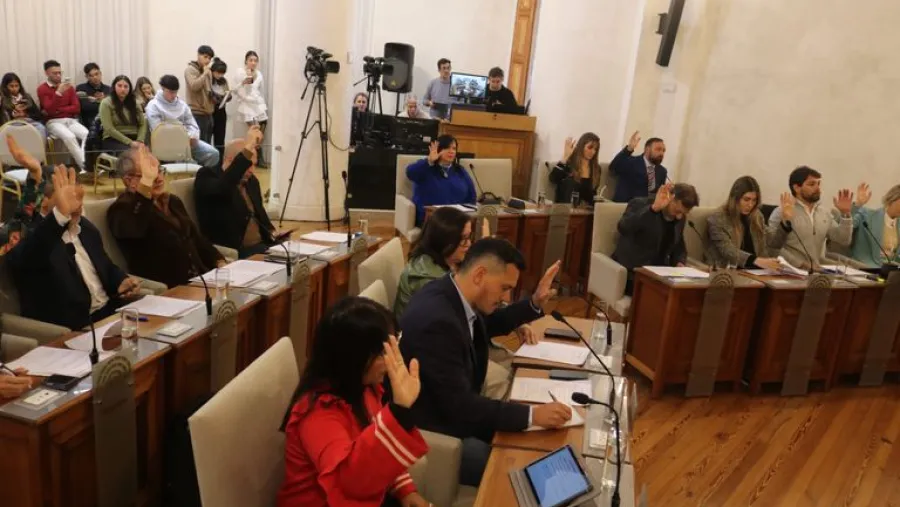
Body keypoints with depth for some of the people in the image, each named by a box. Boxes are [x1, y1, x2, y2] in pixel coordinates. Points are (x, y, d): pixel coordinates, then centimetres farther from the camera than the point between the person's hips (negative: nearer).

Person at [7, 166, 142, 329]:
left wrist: (122, 281, 2)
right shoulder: (30, 239, -9)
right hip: (74, 326, -7)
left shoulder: (86, 228, 13)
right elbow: (25, 259, -34)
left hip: (111, 308, 7)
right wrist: (61, 214, -49)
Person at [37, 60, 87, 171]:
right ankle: (85, 167, -39)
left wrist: (57, 110, -6)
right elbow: (50, 110, -12)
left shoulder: (68, 86, 14)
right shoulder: (42, 89, 2)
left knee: (87, 135, -28)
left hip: (71, 120, 4)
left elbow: (77, 108, 7)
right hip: (53, 122, -4)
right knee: (69, 137, -36)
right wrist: (59, 92, -23)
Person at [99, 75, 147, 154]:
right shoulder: (106, 103, 1)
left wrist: (140, 141, -9)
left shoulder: (134, 102, 15)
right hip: (113, 140, -4)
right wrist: (129, 142, -16)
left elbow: (143, 124, 11)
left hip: (134, 139, 4)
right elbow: (109, 129, -8)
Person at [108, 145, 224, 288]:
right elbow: (134, 230, -30)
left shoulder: (173, 201, 19)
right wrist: (147, 181, -34)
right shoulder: (122, 209, -6)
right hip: (166, 290, -7)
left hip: (200, 278, 7)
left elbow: (197, 239, 22)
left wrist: (220, 263, 5)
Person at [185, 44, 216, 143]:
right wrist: (205, 73, -15)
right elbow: (194, 86, -22)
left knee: (207, 143, 11)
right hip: (197, 113, -8)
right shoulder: (190, 70, -6)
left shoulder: (208, 71, 16)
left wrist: (212, 95, 7)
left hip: (208, 113, 8)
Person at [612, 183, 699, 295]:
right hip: (632, 273, -6)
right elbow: (623, 228, -33)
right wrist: (654, 208, -38)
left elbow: (679, 247, 20)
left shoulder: (680, 217, 7)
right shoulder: (640, 204, -12)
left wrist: (679, 263, -1)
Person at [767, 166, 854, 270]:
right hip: (792, 271, -5)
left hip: (819, 270, 5)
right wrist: (799, 264, -19)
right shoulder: (782, 212, -4)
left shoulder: (825, 213, 16)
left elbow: (844, 240, 11)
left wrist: (845, 214, 1)